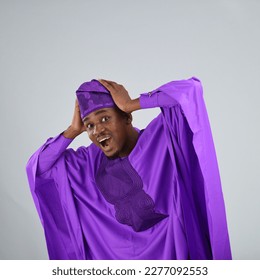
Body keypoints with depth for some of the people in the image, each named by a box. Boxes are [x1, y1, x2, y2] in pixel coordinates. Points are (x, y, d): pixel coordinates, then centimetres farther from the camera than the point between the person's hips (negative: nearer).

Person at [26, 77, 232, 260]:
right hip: (116, 254, 4)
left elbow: (191, 90, -19)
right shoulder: (90, 160, 6)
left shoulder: (160, 135, -7)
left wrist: (131, 104, -15)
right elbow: (37, 168, 8)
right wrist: (73, 130, 0)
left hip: (169, 251, -4)